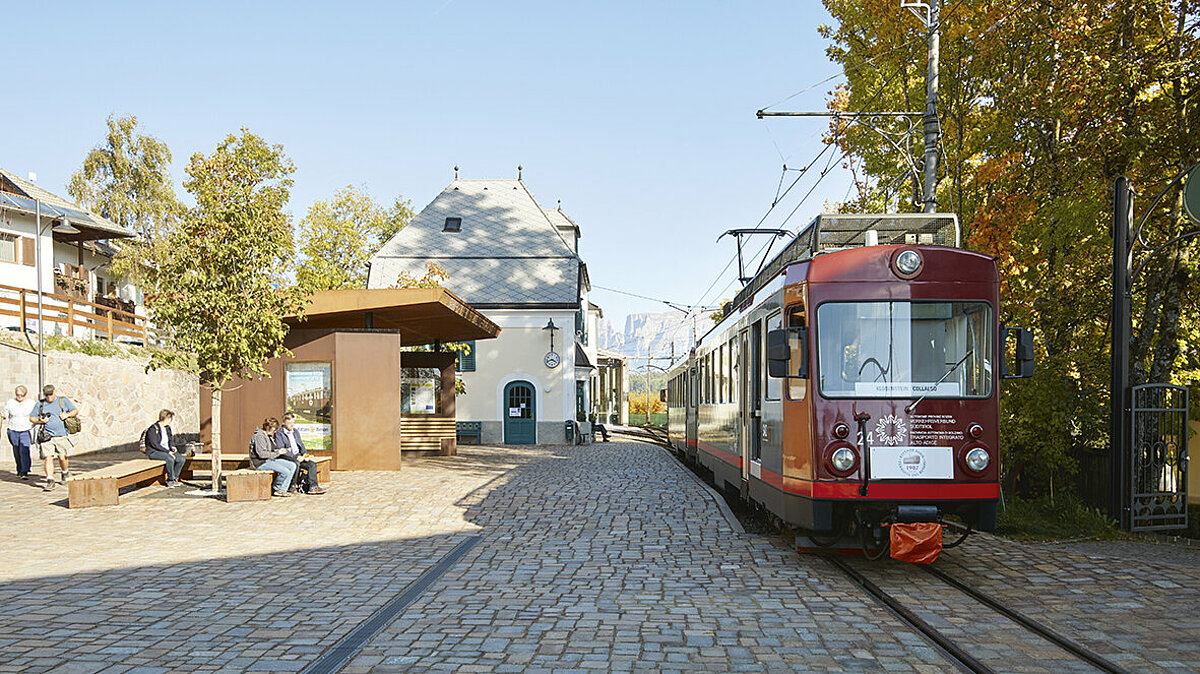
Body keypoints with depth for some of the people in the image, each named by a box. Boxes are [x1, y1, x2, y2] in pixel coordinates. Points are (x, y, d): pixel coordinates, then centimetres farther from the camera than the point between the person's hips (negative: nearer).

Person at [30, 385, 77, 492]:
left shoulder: (63, 401, 8)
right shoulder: (40, 404, 10)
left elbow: (76, 411, 12)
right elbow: (31, 418, 14)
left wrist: (67, 414, -9)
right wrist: (40, 421, -7)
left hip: (61, 435, -1)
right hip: (47, 436, 1)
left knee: (62, 457, -3)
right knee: (48, 458, -10)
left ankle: (66, 472, 27)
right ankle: (50, 481, -10)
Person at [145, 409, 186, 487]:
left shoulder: (167, 428, 12)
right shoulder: (153, 429, -13)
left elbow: (171, 440, 24)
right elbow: (155, 444, -19)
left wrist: (172, 447, 0)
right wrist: (168, 452, -23)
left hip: (167, 451, 8)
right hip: (154, 452, -8)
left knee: (182, 459, -17)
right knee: (170, 459, -36)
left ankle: (174, 478, -7)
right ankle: (171, 479, -19)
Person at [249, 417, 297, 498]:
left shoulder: (268, 436, 16)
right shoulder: (259, 436, -16)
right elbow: (262, 454, -23)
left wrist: (278, 450, 7)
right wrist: (277, 453, -17)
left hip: (271, 460, 10)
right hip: (261, 463, -10)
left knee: (292, 466, -3)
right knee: (285, 471, -26)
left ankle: (282, 489, -5)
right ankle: (276, 489, 0)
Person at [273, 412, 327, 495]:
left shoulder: (295, 432, 19)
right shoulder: (279, 433, -5)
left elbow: (301, 445, 21)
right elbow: (280, 450, -13)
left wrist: (305, 455, -1)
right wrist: (296, 457, -20)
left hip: (298, 456, 7)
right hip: (288, 458, -7)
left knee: (312, 464, -14)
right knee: (296, 464, -36)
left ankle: (312, 486, -22)